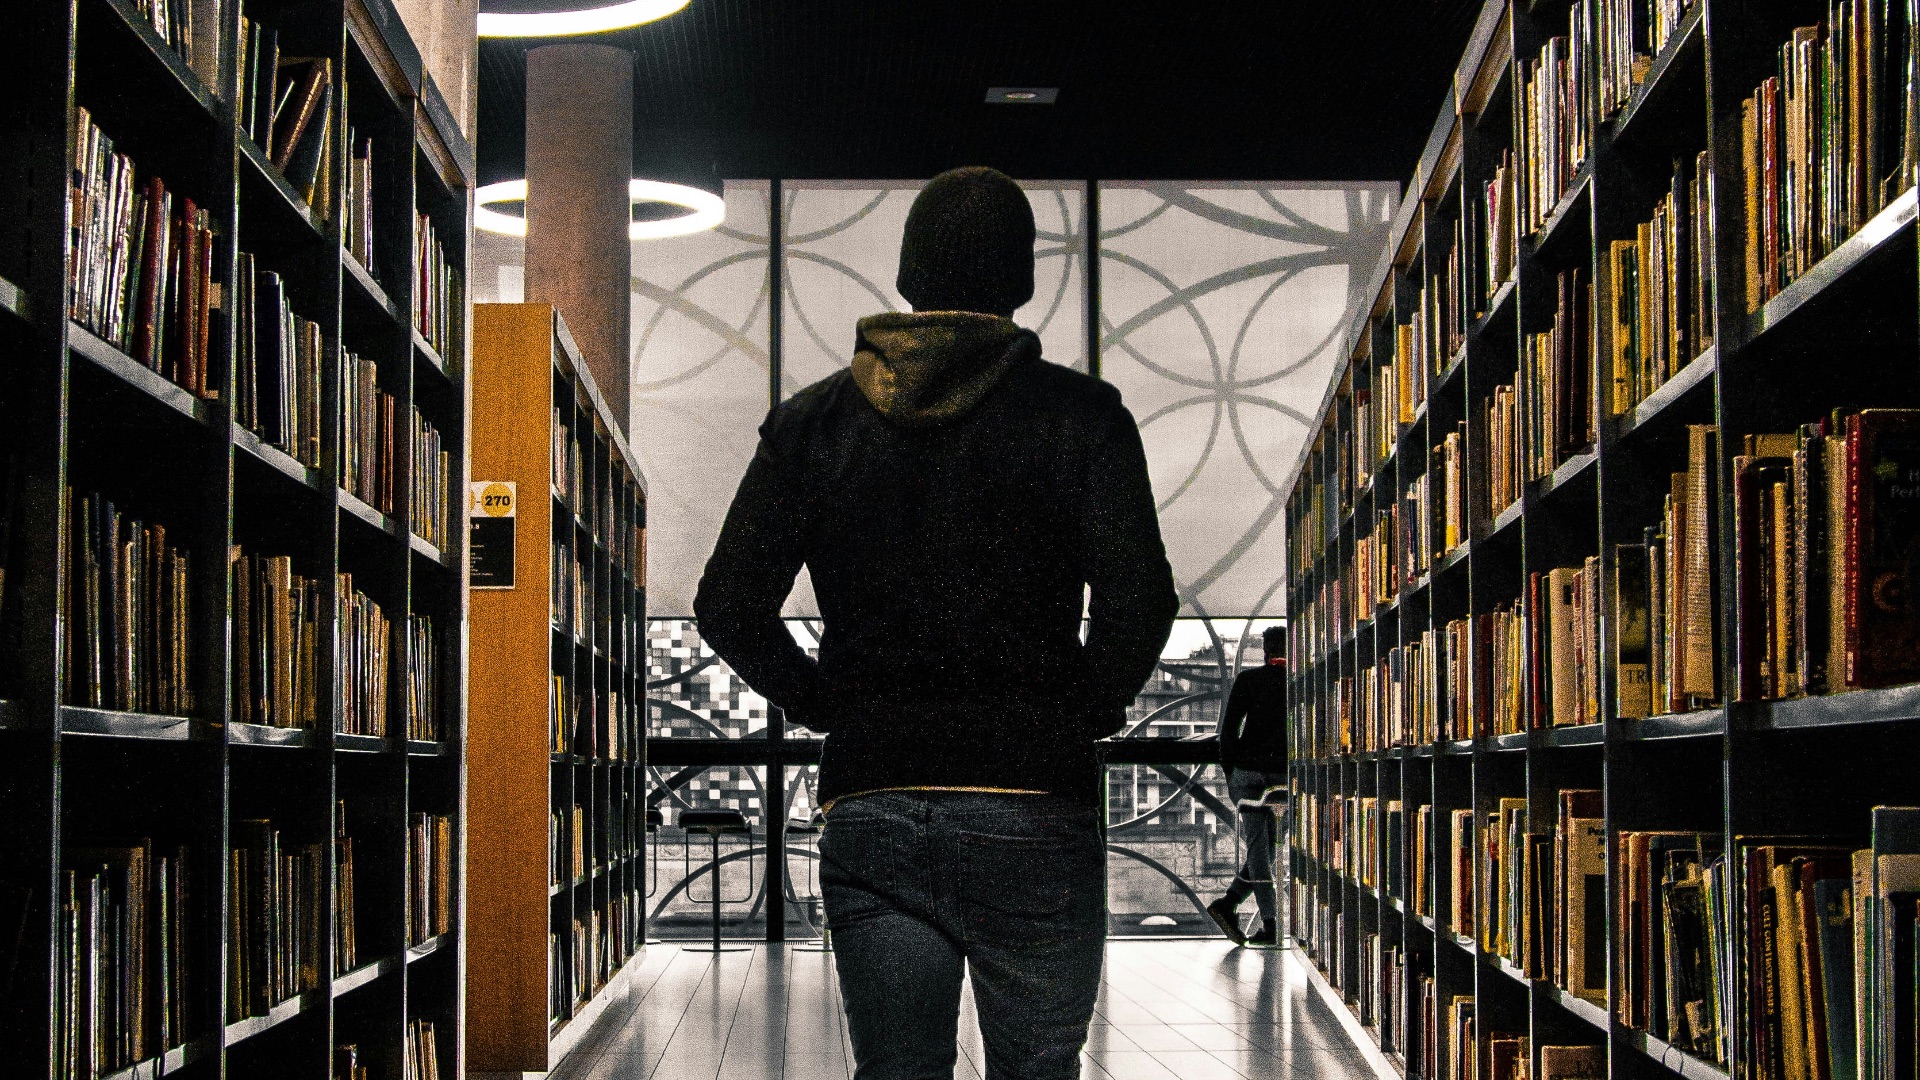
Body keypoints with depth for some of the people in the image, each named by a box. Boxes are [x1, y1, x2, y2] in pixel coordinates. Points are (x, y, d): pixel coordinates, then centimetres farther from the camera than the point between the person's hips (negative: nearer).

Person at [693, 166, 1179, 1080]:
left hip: (869, 804, 3)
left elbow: (728, 607, 1)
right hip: (1035, 808, -2)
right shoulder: (1080, 415, -2)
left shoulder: (812, 421, 6)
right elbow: (1139, 601, -13)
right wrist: (1088, 710, 3)